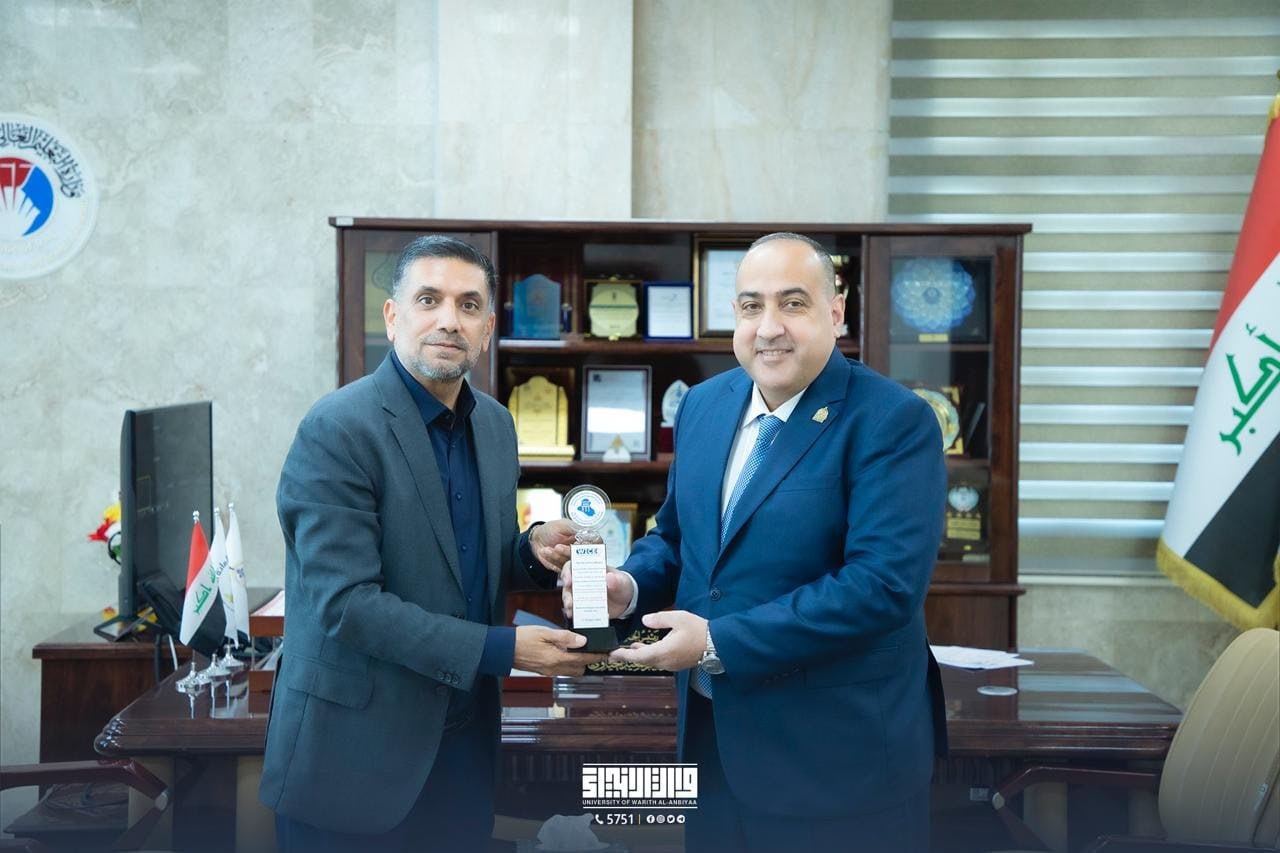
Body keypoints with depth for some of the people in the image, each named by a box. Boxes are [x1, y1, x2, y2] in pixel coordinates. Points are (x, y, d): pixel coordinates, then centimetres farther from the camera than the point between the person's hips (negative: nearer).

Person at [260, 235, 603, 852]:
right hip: (355, 750, -6)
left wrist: (533, 550, -7)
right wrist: (499, 649, -23)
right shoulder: (337, 430, -16)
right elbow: (345, 602, -22)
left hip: (465, 737, 7)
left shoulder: (495, 424, 6)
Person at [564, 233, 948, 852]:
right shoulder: (702, 405, 6)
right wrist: (629, 586, -6)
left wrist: (719, 643, -23)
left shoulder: (894, 422, -15)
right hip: (711, 736, 6)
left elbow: (884, 582, -24)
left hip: (841, 754, -6)